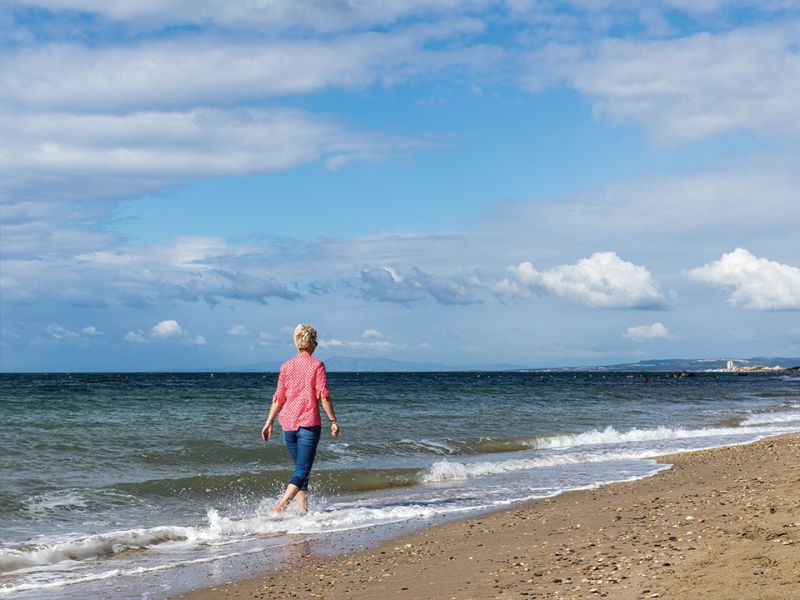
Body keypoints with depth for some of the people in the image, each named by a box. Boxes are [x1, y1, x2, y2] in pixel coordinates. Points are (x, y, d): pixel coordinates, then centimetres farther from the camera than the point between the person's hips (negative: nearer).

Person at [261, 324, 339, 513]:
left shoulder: (286, 366, 8)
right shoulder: (317, 365, -5)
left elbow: (278, 397, 7)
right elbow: (323, 396, -9)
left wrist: (269, 422, 11)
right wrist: (333, 421, -3)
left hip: (288, 424, 5)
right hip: (309, 423, -5)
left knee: (300, 469, 17)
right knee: (302, 470, -6)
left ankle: (303, 510, 15)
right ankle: (281, 506, -23)